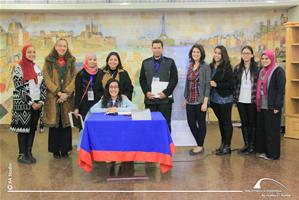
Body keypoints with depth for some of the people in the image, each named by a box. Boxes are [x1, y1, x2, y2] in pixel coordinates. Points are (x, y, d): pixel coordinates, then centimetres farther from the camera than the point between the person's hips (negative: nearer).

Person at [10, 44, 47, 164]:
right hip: (23, 104, -5)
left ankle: (29, 152, 19)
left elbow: (43, 85, 9)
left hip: (37, 103, 5)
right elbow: (20, 88, -13)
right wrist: (31, 103, -15)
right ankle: (22, 154, 10)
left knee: (32, 128, 9)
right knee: (23, 128, 0)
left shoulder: (37, 67, 11)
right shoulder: (18, 68, -6)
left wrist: (41, 101, -3)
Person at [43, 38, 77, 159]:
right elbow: (47, 79, -3)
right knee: (54, 124, 1)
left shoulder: (71, 61, 11)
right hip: (53, 98, -1)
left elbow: (74, 78, 2)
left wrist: (66, 93, -10)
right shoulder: (49, 61, 5)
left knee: (66, 124, 2)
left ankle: (65, 150, 11)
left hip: (68, 98, 2)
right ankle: (55, 150, 10)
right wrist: (58, 93, -13)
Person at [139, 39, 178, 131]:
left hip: (165, 99, -2)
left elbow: (174, 79, -1)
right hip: (150, 99, 2)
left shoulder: (170, 62, 5)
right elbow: (142, 79, 11)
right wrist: (146, 92, -4)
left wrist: (166, 93, -11)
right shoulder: (145, 62, 12)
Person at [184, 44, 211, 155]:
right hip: (190, 101, 6)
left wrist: (205, 102, -16)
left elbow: (207, 85, -11)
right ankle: (199, 144, 24)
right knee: (191, 123, 8)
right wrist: (186, 99, 11)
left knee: (201, 123, 4)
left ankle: (200, 146, 17)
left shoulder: (206, 67, -7)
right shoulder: (190, 66, 10)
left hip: (200, 101, -6)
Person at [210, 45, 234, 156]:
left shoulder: (227, 68, -10)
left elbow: (231, 84, -14)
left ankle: (227, 146, 10)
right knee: (220, 121, 16)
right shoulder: (211, 66, 5)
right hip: (214, 99, 6)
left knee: (226, 122, 3)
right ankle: (223, 143, 29)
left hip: (225, 99, -6)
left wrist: (216, 84, -18)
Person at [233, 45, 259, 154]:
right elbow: (234, 84, 8)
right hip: (241, 100, 3)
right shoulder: (237, 68, 6)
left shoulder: (257, 68, -3)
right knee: (244, 122, 10)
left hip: (252, 100, -3)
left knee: (252, 123, 5)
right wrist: (235, 98, 3)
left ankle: (252, 145, 16)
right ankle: (246, 144, 21)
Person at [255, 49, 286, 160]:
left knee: (272, 130, 0)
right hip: (261, 106, 7)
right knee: (261, 129, 12)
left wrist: (277, 106, -18)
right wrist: (258, 104, 14)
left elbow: (281, 90, -14)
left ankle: (273, 153, 11)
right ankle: (263, 150, 24)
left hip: (272, 107, -7)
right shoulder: (262, 71, 15)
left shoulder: (278, 71, -9)